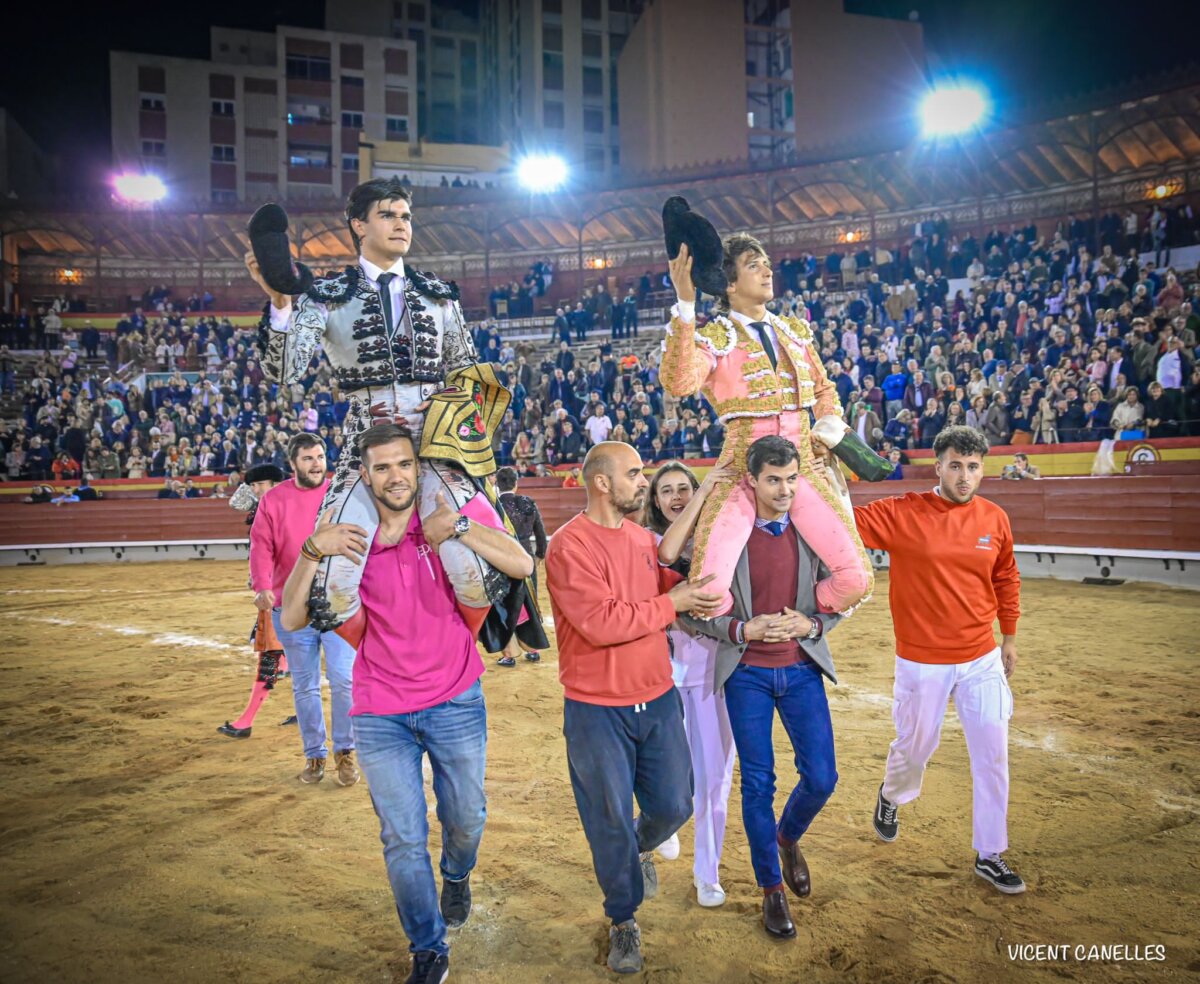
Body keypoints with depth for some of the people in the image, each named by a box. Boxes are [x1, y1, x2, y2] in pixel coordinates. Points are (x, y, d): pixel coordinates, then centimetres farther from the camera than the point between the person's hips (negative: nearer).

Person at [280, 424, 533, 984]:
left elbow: (523, 566, -20)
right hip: (381, 715, 0)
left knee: (466, 819, 17)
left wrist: (458, 528, -30)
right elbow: (292, 620, -10)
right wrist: (313, 551, -24)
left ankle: (457, 876, 53)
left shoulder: (452, 522, -9)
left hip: (456, 703, 0)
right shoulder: (347, 538, -7)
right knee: (403, 840, 7)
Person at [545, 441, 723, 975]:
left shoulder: (644, 538, 5)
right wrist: (672, 602, -17)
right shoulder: (571, 545, -19)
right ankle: (623, 920, 33)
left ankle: (639, 849, 50)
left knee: (674, 806, 15)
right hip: (597, 710, -6)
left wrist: (690, 584, -4)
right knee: (611, 822, 9)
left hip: (658, 699, 6)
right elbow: (601, 623, -26)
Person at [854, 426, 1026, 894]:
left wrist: (1009, 637, 19)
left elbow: (1006, 578, 14)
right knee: (915, 747, 14)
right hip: (922, 663, -3)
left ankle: (990, 855, 25)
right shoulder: (902, 513, -12)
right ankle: (891, 796, 48)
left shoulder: (994, 519, 0)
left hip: (982, 659, 3)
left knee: (993, 757, 7)